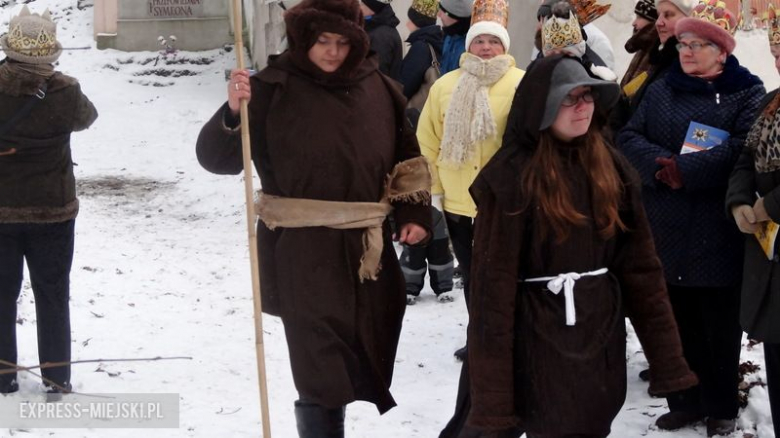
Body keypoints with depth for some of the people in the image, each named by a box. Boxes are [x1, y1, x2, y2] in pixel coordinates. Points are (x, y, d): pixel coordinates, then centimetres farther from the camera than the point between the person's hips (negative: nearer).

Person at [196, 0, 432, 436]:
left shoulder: (377, 87, 5)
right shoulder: (274, 88, -9)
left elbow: (407, 155, 17)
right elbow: (217, 157, -13)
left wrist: (414, 213, 7)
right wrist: (233, 112, -31)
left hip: (367, 248, 6)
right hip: (303, 253, -5)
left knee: (358, 362, 18)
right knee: (320, 371, -7)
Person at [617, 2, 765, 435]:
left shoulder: (747, 92, -2)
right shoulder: (659, 90, 12)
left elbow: (744, 150, -17)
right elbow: (628, 138, 2)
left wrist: (684, 170, -22)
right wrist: (660, 165, -18)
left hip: (718, 235, -4)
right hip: (667, 232, 4)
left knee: (720, 325, 7)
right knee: (678, 322, 12)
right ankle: (684, 401, 25)